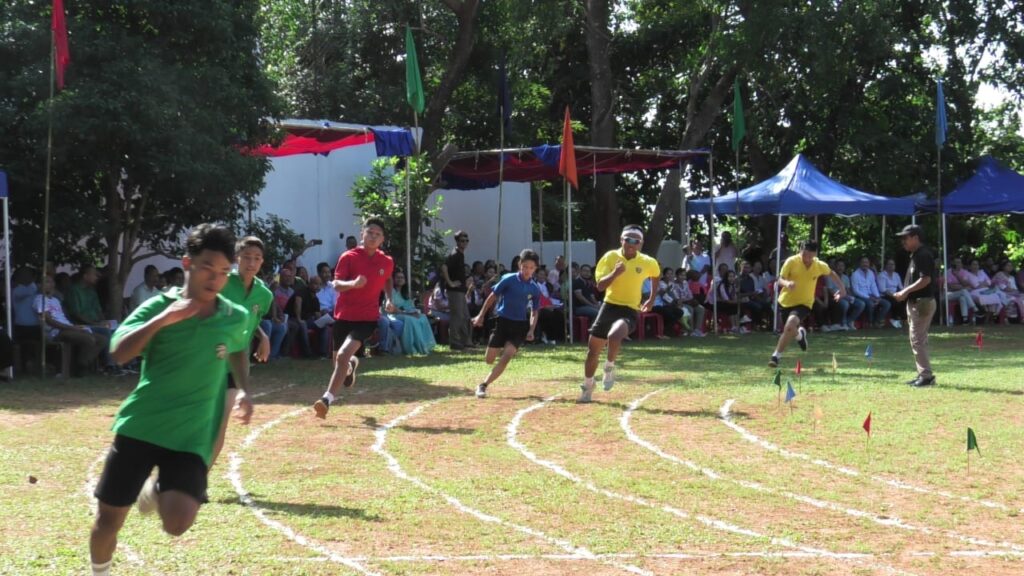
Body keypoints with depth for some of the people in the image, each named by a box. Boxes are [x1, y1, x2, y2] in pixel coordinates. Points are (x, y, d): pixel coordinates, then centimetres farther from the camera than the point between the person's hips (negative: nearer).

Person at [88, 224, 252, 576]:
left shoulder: (235, 318, 1)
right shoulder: (159, 306, -6)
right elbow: (119, 353, -22)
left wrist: (243, 390, 14)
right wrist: (163, 318, -29)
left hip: (192, 436, 1)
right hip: (140, 426, -1)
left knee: (177, 523, -19)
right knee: (108, 520, 2)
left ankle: (158, 491, 17)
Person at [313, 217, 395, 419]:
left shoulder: (387, 262, 1)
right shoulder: (348, 257, -8)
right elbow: (336, 284, -16)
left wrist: (388, 299, 8)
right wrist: (352, 283, -36)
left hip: (367, 318, -1)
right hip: (344, 315, 1)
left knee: (343, 355, -23)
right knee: (339, 359, 16)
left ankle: (327, 399, -25)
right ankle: (351, 364, 57)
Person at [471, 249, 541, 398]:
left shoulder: (535, 289, 0)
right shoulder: (509, 280, -8)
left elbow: (534, 312, 10)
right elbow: (492, 296, 0)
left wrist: (531, 330, -5)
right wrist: (481, 316, 1)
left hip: (520, 325, 1)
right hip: (503, 321, -1)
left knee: (507, 356, -19)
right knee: (489, 359, 1)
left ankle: (484, 385, -12)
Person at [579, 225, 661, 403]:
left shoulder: (648, 263, -4)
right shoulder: (610, 257, -5)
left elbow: (656, 275, 20)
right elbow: (600, 286, -12)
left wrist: (652, 299, 19)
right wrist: (615, 273, -28)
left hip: (630, 310, -2)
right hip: (609, 306, 2)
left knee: (614, 336, -34)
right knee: (593, 349, 9)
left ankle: (609, 367, -5)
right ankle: (587, 387, 31)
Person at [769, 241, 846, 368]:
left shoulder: (820, 266, -8)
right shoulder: (791, 262, -15)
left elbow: (831, 273, 14)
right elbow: (780, 280, -14)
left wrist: (842, 288, 9)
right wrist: (787, 283, -36)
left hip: (804, 303, -1)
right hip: (786, 301, 1)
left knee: (790, 324, -29)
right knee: (790, 331, 16)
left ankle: (777, 355, -18)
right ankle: (799, 334, 56)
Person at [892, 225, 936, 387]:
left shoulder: (923, 255, -15)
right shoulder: (916, 255, 16)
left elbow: (925, 279, -24)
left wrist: (906, 291, -22)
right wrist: (904, 293, 11)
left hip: (922, 302, -11)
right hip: (915, 302, 11)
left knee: (917, 340, -10)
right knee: (919, 340, 13)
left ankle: (926, 375, -9)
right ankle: (923, 374, 17)